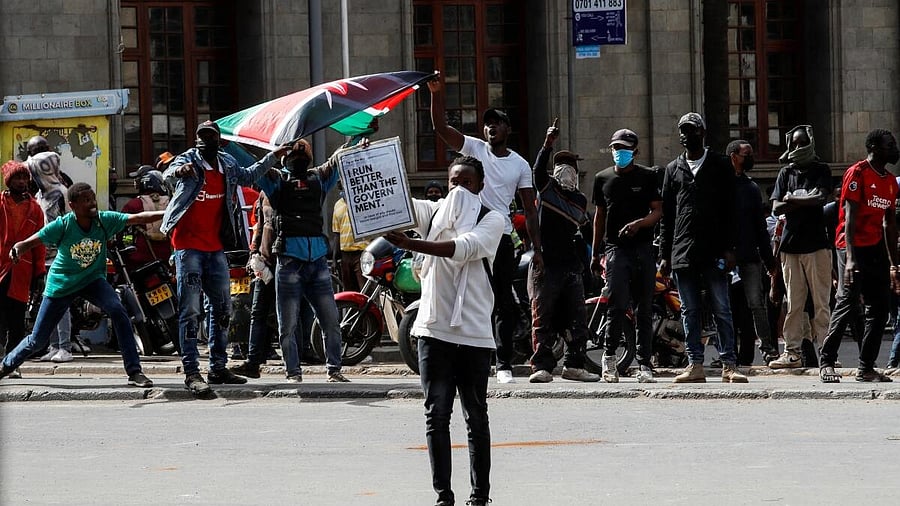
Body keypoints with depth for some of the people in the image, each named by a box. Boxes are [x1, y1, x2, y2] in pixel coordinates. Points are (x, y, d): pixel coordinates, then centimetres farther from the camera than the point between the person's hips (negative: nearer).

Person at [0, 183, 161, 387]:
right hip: (61, 284, -1)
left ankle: (134, 371, -24)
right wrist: (16, 250, -48)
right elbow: (28, 243, -25)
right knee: (37, 341, 6)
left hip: (93, 280, 1)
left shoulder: (105, 220, -18)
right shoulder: (62, 225, -24)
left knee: (118, 311, -28)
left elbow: (138, 218, -25)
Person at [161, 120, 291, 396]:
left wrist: (272, 157, 33)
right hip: (189, 246, -7)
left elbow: (246, 176, 32)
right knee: (191, 310, -11)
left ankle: (218, 368, 25)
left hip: (215, 248, 7)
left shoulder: (227, 164, 11)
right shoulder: (188, 161, -7)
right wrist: (178, 171, -53)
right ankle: (191, 372, -15)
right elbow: (168, 175, -29)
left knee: (222, 308, 14)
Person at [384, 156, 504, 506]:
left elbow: (463, 248, -17)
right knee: (436, 415, 0)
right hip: (434, 329, 2)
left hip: (474, 332, -2)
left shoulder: (491, 220, 1)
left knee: (476, 417, 5)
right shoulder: (435, 212, 13)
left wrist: (411, 244, -31)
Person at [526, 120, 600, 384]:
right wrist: (548, 144, -25)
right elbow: (538, 170, -14)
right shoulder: (547, 187, 4)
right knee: (543, 318, -4)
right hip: (545, 264, -5)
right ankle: (542, 366, -3)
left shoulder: (580, 200, 17)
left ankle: (574, 365, 10)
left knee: (577, 319, 3)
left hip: (571, 265, 5)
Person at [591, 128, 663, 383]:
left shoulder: (648, 177, 5)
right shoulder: (603, 178, 13)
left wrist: (638, 223, -19)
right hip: (616, 248, 0)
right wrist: (595, 252, 18)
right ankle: (609, 355, 3)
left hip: (644, 247, 0)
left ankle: (644, 364, 5)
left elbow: (658, 211, 1)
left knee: (645, 310, 2)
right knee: (618, 305, -14)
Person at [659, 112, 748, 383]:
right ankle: (695, 365, 6)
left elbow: (729, 210, 1)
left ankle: (729, 364, -4)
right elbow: (666, 215, 15)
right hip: (683, 253, 3)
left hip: (713, 251, -3)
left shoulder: (720, 166, 6)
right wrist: (664, 255, 8)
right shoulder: (673, 169, 15)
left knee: (722, 310, -4)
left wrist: (728, 249, -8)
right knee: (689, 312, 4)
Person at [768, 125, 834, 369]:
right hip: (790, 243, 3)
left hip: (816, 243, -3)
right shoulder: (786, 172, 16)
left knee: (821, 300, -6)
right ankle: (792, 351, 3)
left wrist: (791, 200, -5)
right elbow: (776, 209, 7)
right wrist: (806, 201, -6)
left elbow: (821, 198, -11)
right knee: (793, 302, 1)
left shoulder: (821, 170, 7)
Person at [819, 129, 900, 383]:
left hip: (877, 249, 8)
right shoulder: (858, 173, -8)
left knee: (879, 309, 4)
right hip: (854, 246, -8)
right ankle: (827, 363, -5)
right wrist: (850, 258, -23)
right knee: (847, 305, -11)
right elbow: (850, 217, -15)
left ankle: (866, 367, 9)